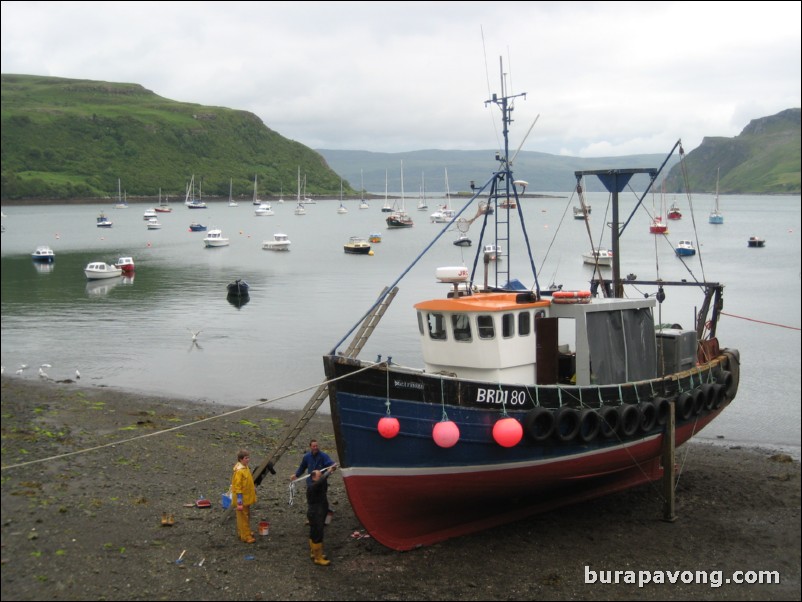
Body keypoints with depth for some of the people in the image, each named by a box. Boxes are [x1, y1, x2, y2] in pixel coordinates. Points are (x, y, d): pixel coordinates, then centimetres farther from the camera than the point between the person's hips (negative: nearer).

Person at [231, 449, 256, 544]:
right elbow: (237, 487, -24)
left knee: (246, 515, 20)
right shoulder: (239, 471, -25)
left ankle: (242, 532, 34)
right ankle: (246, 536, 9)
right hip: (242, 498, -9)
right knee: (243, 517, 1)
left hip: (247, 497, 9)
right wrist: (239, 503, -24)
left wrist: (253, 488, 21)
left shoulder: (246, 467, 4)